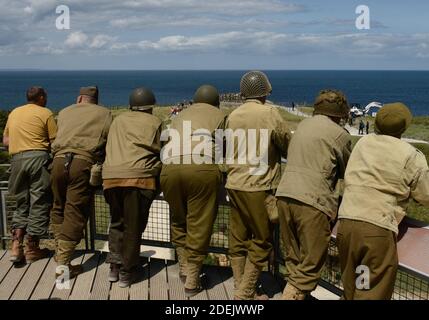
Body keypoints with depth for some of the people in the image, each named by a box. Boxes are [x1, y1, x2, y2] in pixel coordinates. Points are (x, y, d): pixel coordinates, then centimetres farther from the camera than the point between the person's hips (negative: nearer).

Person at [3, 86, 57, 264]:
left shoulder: (14, 113, 18)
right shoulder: (45, 113, 2)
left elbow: (5, 141, 20)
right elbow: (55, 142, -4)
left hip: (17, 159, 5)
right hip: (38, 157, -5)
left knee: (22, 204, 15)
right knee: (39, 204, 3)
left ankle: (16, 246, 4)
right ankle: (32, 249, 7)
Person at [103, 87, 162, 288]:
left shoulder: (118, 120, 20)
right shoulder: (154, 122, 11)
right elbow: (159, 150, 9)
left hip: (111, 176, 3)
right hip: (139, 176, -3)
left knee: (116, 222, 19)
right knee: (134, 226, 6)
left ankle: (114, 266, 13)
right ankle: (127, 272, 11)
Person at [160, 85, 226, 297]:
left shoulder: (181, 116, 30)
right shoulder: (218, 115, 21)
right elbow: (222, 147, 19)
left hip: (170, 167, 3)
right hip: (202, 168, -3)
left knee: (179, 221, 21)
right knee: (199, 226, 4)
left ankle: (184, 268, 19)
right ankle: (192, 280, 6)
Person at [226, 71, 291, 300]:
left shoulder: (232, 116, 5)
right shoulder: (270, 114, -9)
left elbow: (229, 151, 9)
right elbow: (289, 147, -2)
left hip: (234, 184, 6)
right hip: (259, 187, -6)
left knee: (238, 239, 13)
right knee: (261, 241, 5)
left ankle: (240, 288, 21)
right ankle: (245, 294, 6)